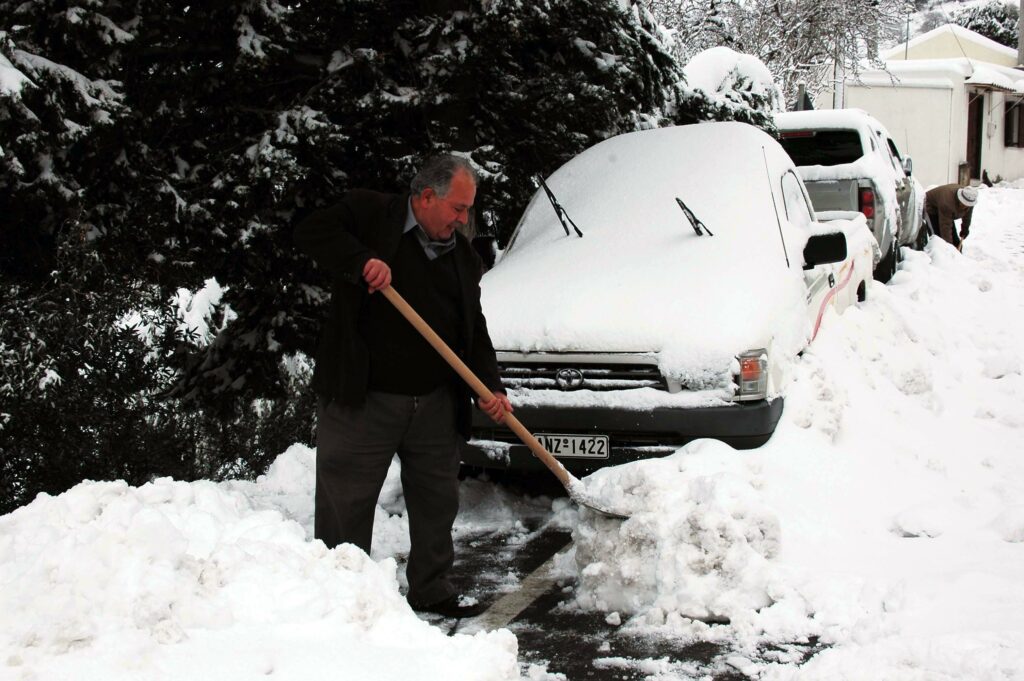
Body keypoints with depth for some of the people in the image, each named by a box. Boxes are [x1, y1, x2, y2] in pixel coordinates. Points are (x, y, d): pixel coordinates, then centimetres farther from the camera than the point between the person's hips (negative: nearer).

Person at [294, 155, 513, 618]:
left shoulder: (462, 255, 14)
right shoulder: (370, 213, -1)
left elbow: (474, 332, 13)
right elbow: (311, 232, -13)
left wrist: (490, 389, -1)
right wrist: (362, 261, -26)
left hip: (435, 404, 5)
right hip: (361, 400, -5)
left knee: (438, 500, 13)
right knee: (345, 504, 1)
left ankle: (431, 589, 29)